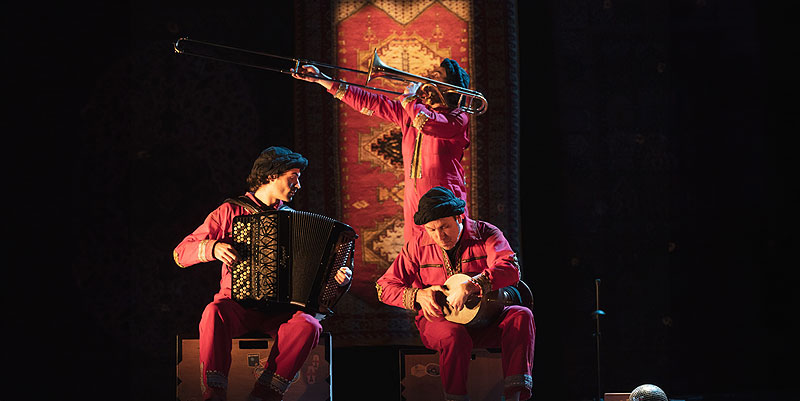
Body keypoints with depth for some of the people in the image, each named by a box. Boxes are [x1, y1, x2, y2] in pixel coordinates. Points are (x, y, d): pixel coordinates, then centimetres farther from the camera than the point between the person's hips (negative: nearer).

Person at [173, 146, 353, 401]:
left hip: (279, 312, 2)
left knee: (308, 326, -31)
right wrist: (213, 248, -18)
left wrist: (340, 279, -4)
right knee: (214, 313, -37)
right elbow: (181, 254, 2)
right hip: (238, 305, -2)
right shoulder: (231, 212, 5)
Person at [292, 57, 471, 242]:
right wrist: (321, 79, 16)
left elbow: (428, 124, -23)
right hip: (413, 205, 6)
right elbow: (370, 102, 18)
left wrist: (409, 98, -4)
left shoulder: (458, 117, -3)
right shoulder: (409, 111, 17)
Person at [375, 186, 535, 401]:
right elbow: (384, 287, 5)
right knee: (454, 335, -36)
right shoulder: (418, 247, 1)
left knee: (521, 316, -28)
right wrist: (418, 295, -15)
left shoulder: (485, 233, -4)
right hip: (438, 318, -1)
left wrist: (469, 285, -37)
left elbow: (511, 268, -22)